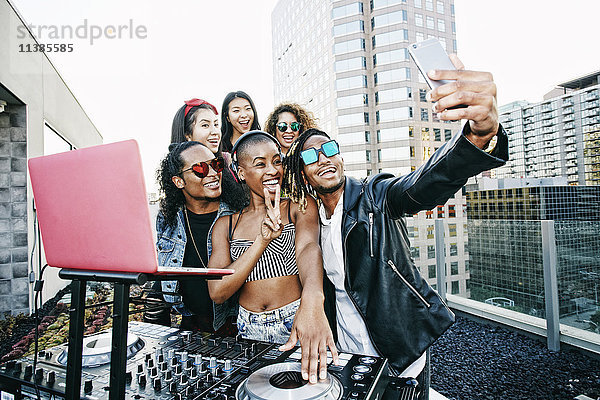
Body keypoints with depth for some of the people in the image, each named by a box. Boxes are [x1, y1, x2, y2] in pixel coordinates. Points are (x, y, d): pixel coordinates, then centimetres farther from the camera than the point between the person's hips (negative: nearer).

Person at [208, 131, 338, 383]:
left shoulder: (300, 208, -1)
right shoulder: (225, 225, 6)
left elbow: (308, 247, -21)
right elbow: (217, 293, -5)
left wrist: (312, 300, -42)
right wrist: (263, 239, -16)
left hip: (296, 325, -2)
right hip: (249, 331, 2)